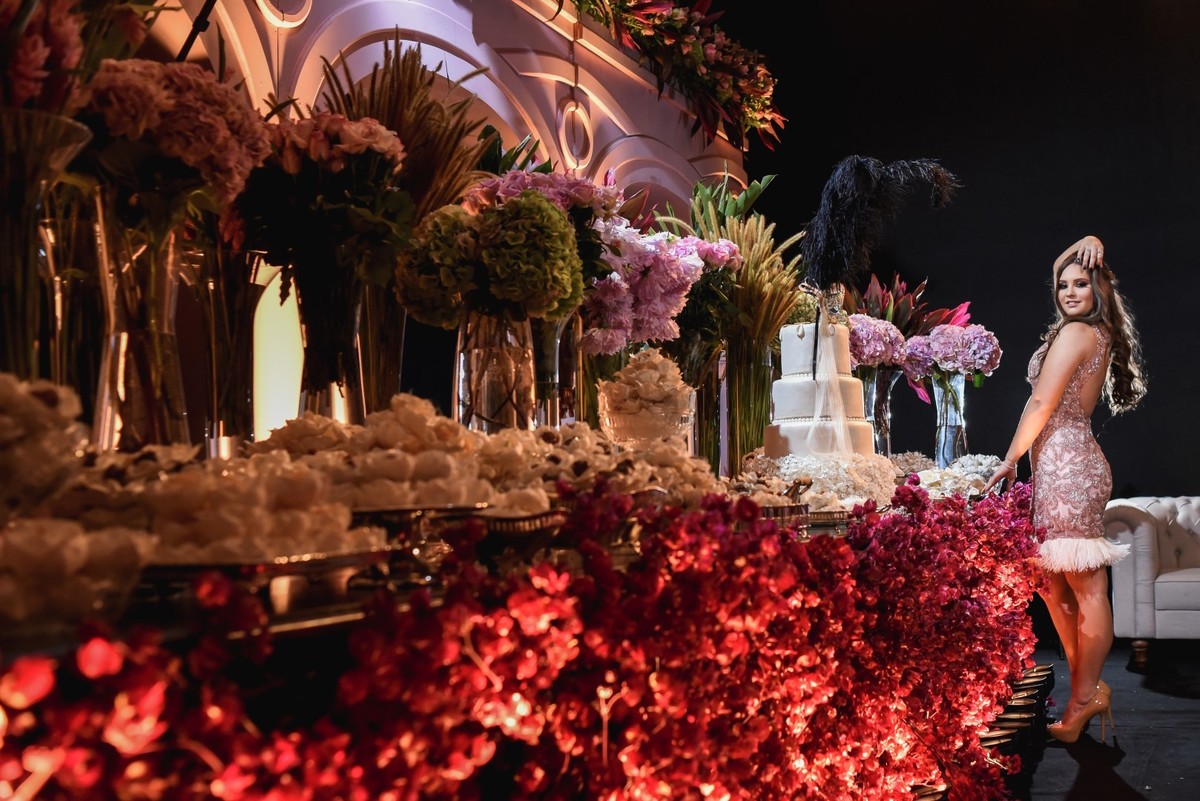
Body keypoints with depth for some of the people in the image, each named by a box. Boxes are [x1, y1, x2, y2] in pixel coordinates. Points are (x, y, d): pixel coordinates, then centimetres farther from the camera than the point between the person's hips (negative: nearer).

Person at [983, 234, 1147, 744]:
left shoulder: (1075, 333, -9)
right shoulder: (1100, 333, 17)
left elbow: (1041, 404, -11)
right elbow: (1059, 269, 33)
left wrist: (1010, 460, -4)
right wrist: (1085, 246, 18)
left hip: (1063, 463, -10)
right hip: (1071, 463, 10)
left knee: (1086, 589, -6)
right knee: (1053, 583, 12)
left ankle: (1083, 699, -2)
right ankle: (1086, 691, 15)